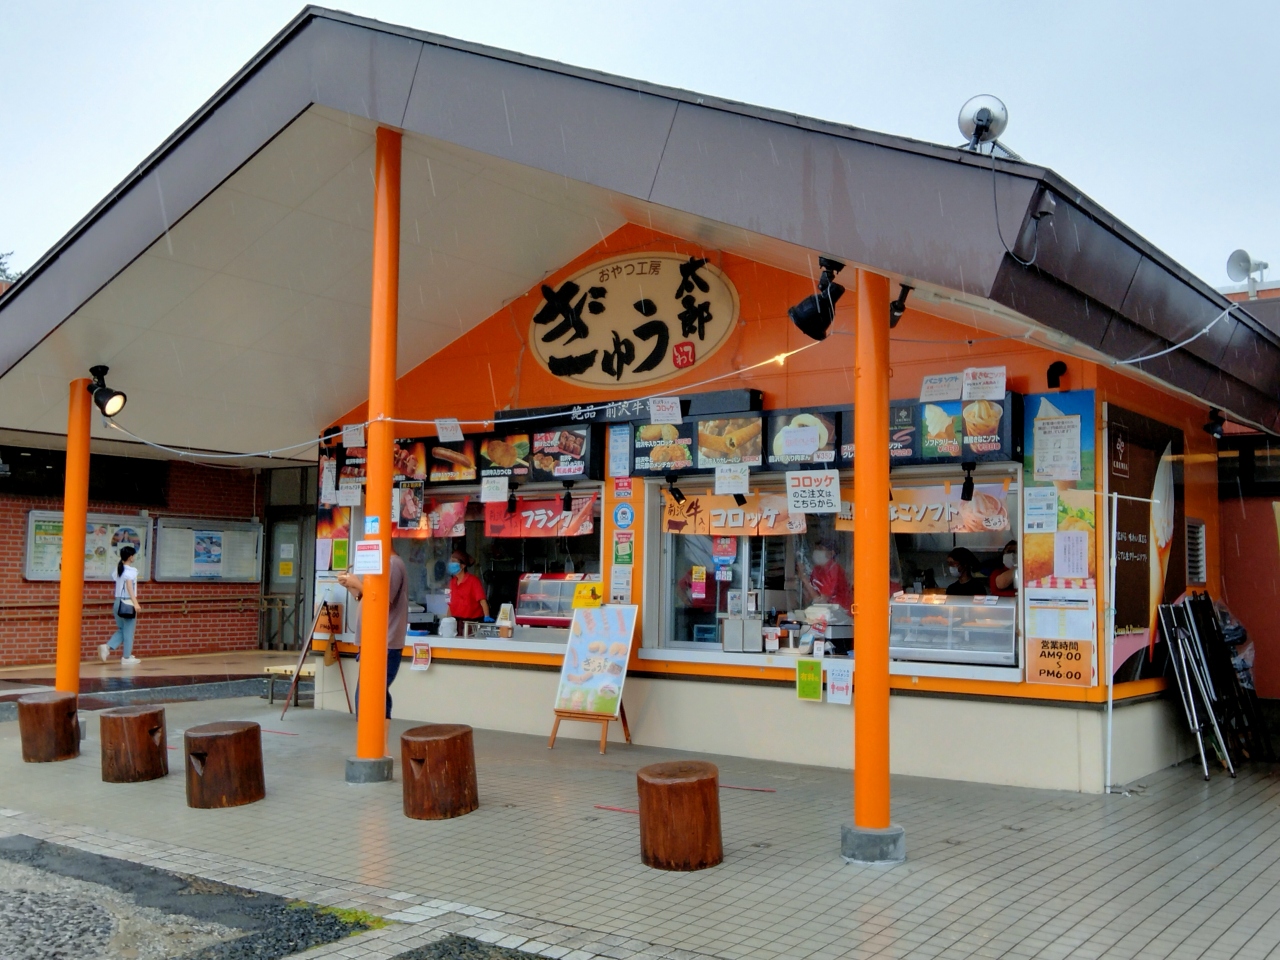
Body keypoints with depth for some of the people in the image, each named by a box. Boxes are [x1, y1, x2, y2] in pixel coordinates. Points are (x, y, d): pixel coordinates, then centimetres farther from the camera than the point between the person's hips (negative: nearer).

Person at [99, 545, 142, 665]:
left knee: (122, 630, 18)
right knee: (128, 631, 2)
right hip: (127, 603, -8)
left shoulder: (118, 569, 11)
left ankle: (107, 647, -2)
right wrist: (135, 602, -35)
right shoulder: (131, 570, -13)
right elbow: (129, 586, -26)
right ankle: (127, 658, 8)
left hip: (118, 602, 8)